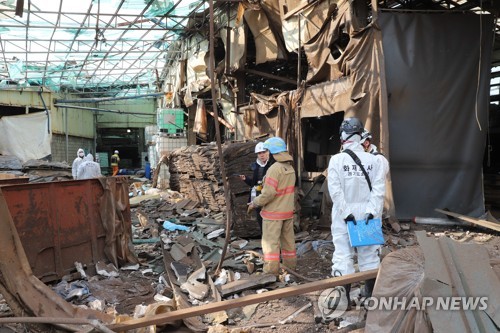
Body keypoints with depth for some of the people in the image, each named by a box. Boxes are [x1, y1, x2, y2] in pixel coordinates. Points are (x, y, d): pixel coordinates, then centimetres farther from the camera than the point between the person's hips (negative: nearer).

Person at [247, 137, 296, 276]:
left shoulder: (275, 168, -20)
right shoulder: (290, 168, 6)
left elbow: (268, 193, -23)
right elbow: (289, 190, 10)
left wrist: (255, 203, -10)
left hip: (273, 212, -8)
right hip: (288, 211, 8)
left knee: (270, 242, -1)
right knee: (288, 239, 17)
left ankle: (271, 271, 2)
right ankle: (290, 266, 28)